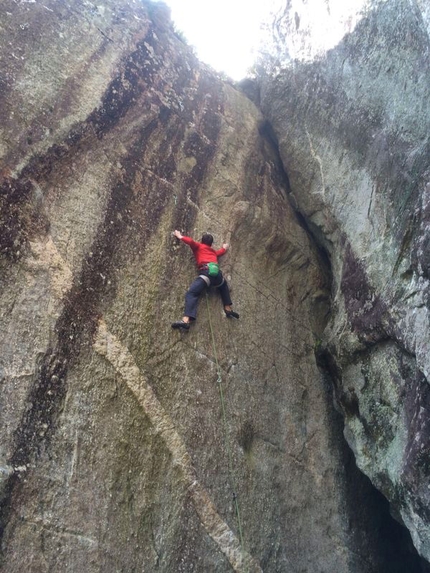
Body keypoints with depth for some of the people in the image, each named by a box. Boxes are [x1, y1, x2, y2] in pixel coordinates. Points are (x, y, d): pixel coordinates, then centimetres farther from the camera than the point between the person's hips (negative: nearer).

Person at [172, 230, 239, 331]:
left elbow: (190, 241, 4)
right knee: (224, 285, 38)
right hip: (217, 272, 5)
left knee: (191, 293, -15)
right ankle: (228, 309, 30)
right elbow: (221, 252, 55)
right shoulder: (213, 251, 35)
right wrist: (225, 247, 76)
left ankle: (186, 320, -37)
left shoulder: (198, 246, 22)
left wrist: (180, 236, 20)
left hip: (206, 272, -5)